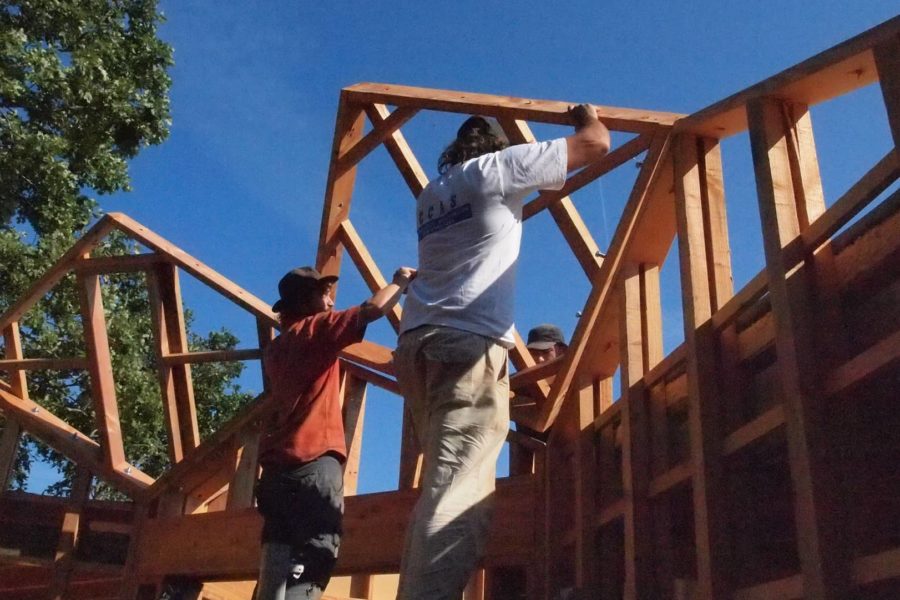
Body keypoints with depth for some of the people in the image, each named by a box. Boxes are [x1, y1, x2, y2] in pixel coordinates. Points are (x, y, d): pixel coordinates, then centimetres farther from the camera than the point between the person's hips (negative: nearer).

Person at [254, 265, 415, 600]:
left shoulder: (277, 348, 23)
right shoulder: (315, 328, 2)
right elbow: (372, 309, -7)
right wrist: (401, 282, 11)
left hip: (277, 465, 8)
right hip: (314, 462, -8)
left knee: (279, 567, 5)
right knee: (311, 562, -14)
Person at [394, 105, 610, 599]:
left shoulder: (432, 194, 27)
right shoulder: (498, 167, 9)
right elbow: (595, 146, 12)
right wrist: (587, 119, 35)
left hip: (420, 341, 9)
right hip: (469, 343, -8)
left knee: (445, 487, 17)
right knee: (458, 499, -17)